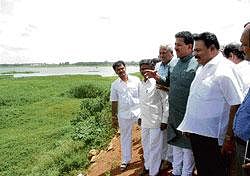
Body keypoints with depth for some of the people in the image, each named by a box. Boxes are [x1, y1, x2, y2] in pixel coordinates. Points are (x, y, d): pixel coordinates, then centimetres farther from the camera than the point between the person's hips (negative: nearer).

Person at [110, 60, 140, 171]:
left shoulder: (136, 80, -2)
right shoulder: (115, 85, 1)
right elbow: (114, 102, 5)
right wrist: (114, 117, 5)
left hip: (138, 112, -1)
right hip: (123, 115, 1)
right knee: (125, 138, 12)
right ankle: (125, 160, 25)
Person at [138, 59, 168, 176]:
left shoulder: (157, 83, -15)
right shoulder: (141, 84, 9)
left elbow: (166, 101, -15)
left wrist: (164, 120, -15)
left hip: (156, 122, -7)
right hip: (145, 121, 8)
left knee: (154, 148, 3)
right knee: (145, 145, 18)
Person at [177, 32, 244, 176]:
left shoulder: (225, 70, -16)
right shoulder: (202, 69, 12)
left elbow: (237, 105, -20)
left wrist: (229, 137, -19)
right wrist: (190, 127, 16)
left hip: (212, 137, -8)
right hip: (196, 132, 8)